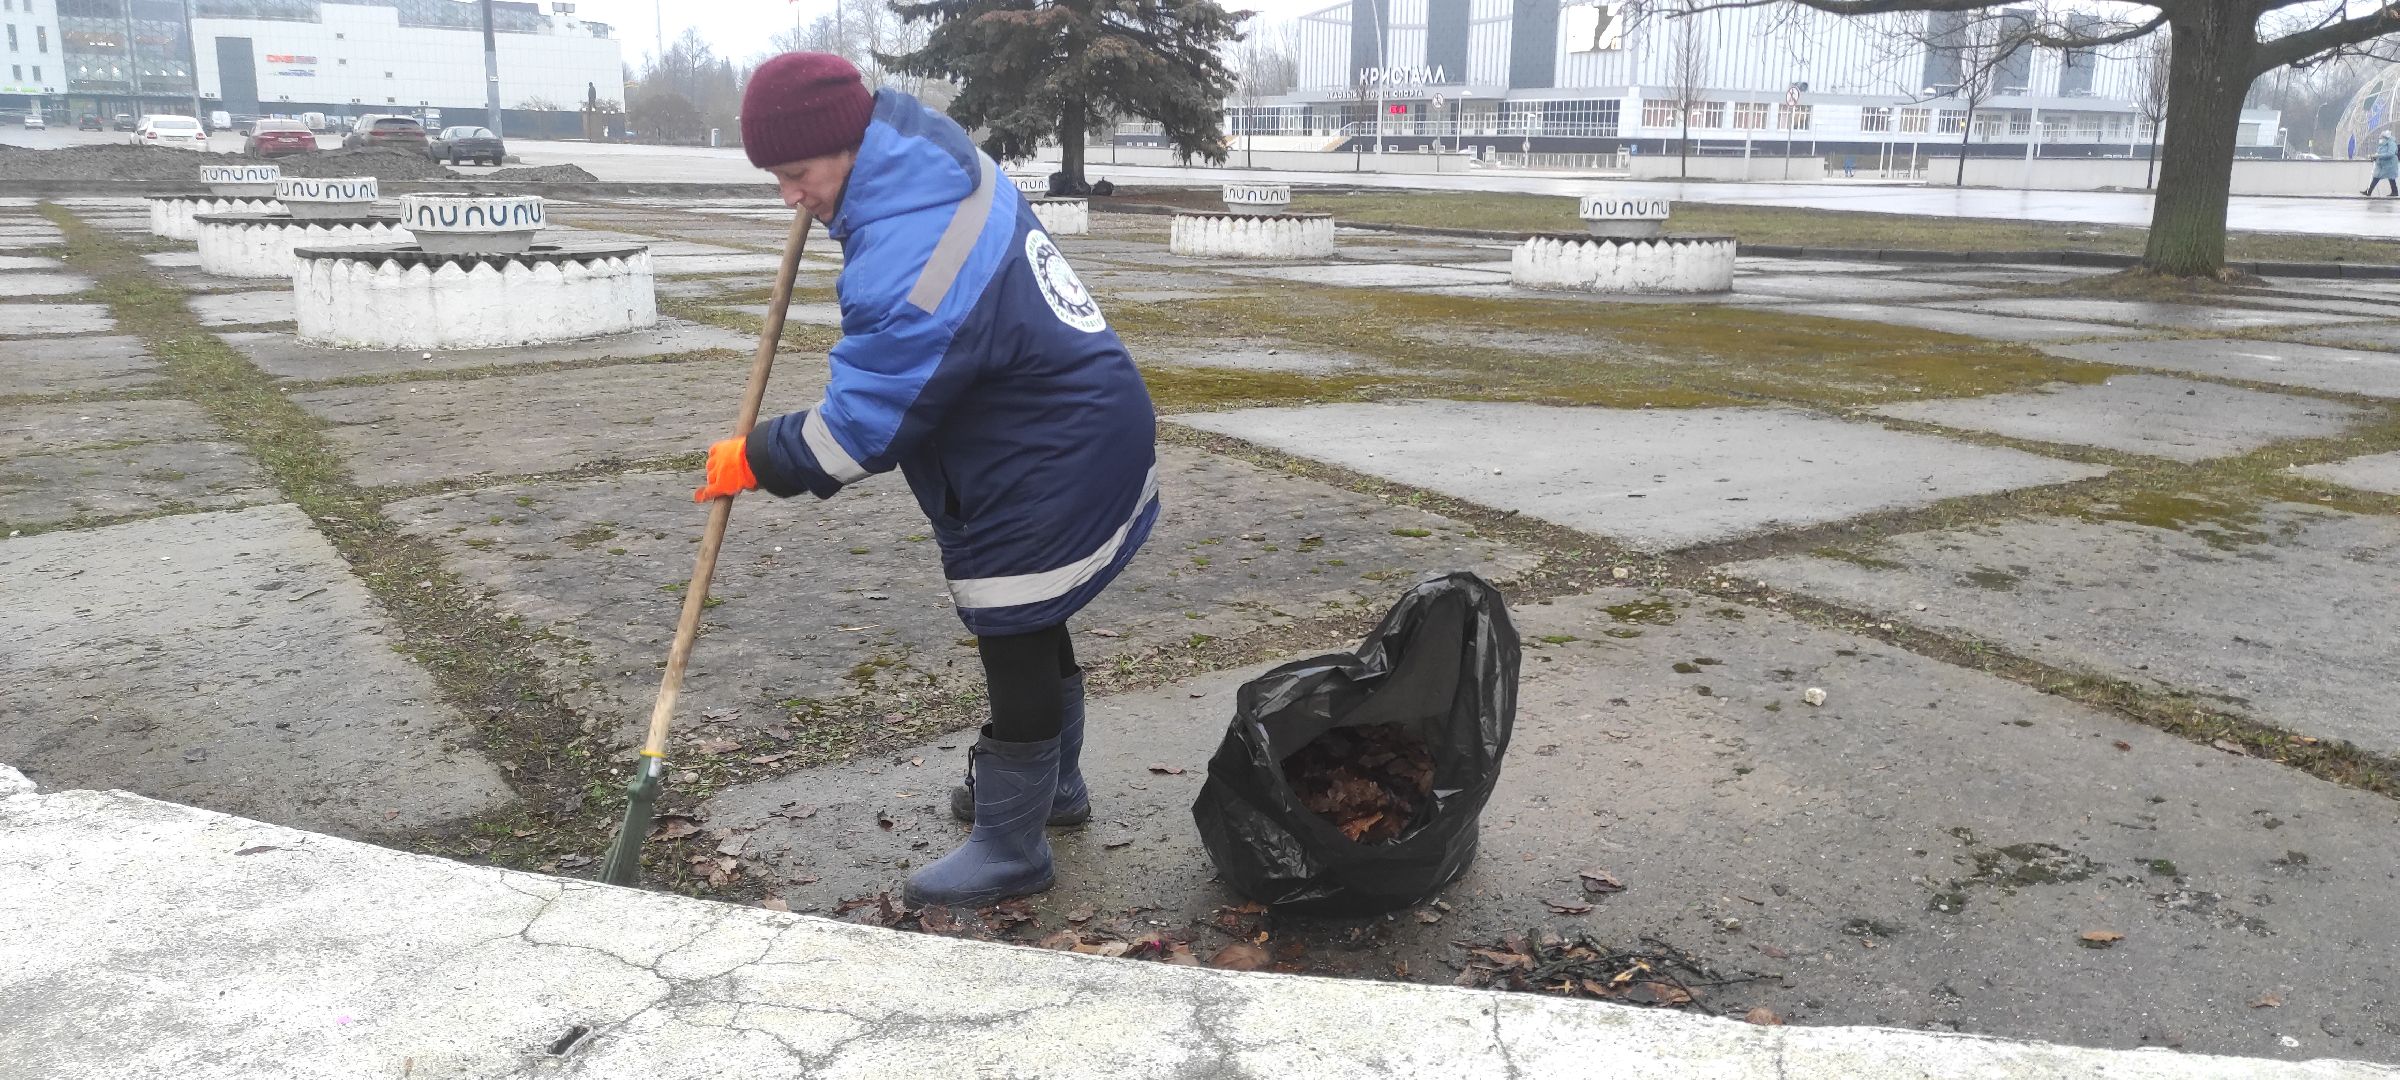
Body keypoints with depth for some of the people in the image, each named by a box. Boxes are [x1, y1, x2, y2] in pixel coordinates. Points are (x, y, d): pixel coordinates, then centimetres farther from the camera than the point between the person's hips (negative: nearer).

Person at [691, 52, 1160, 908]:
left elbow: (861, 426, -22)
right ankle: (1051, 780, 43)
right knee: (1031, 629, 24)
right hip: (1078, 436, 11)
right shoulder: (934, 152, -1)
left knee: (1015, 646, 1)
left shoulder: (907, 266, -30)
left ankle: (1010, 846, 17)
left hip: (1049, 474, -11)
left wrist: (754, 460, -7)